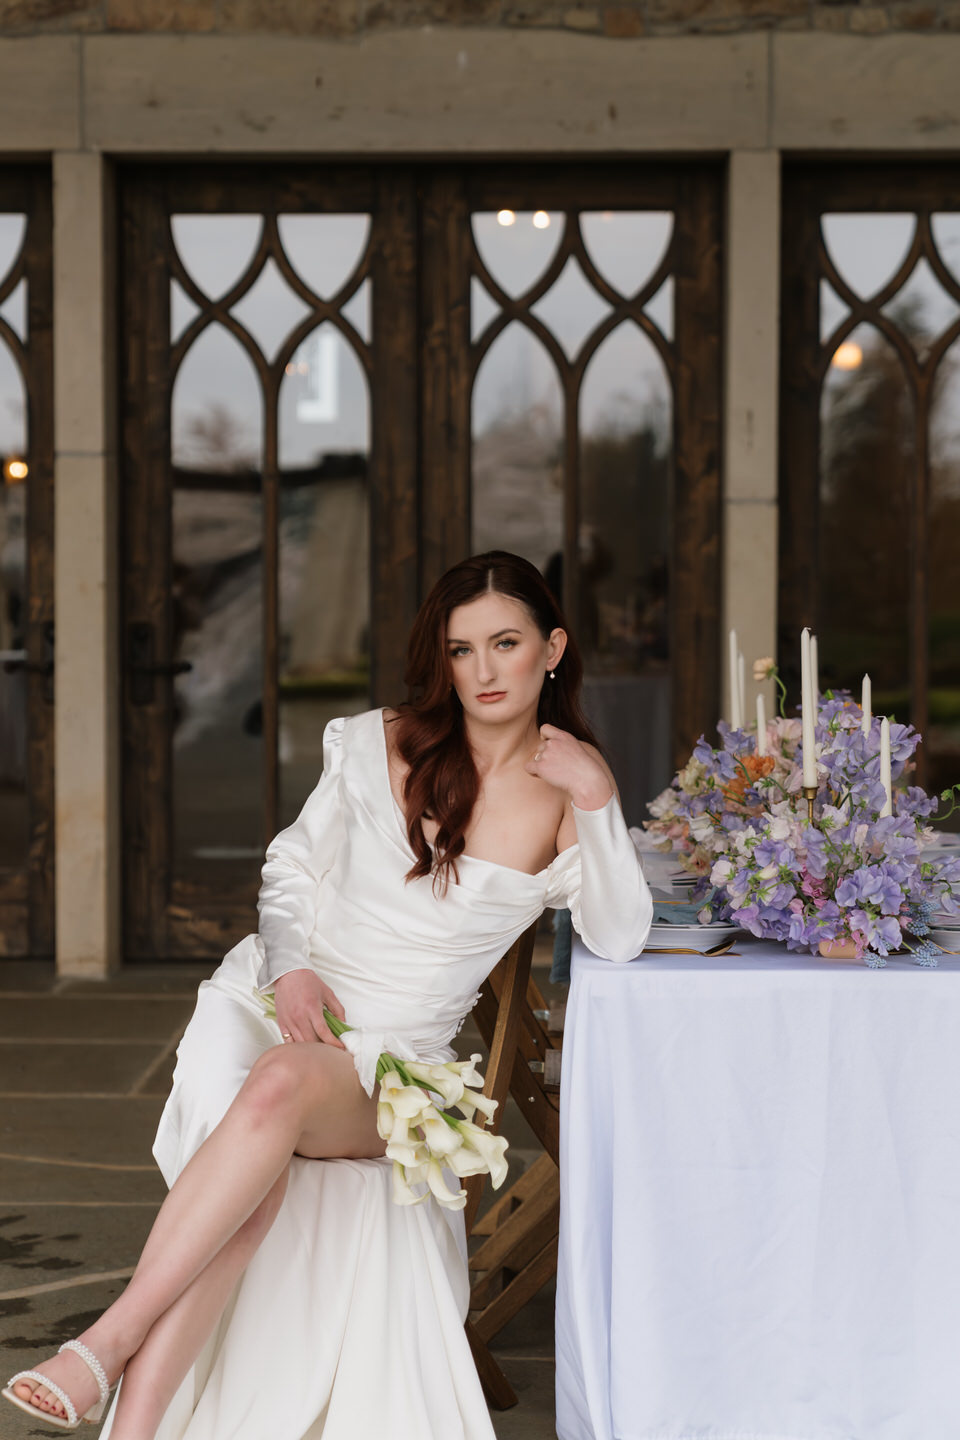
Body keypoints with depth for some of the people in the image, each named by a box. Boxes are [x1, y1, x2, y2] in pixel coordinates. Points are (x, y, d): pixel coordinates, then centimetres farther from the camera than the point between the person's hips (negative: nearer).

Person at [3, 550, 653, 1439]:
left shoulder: (565, 799, 4)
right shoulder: (379, 745, 8)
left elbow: (618, 940, -11)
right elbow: (291, 869, 14)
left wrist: (598, 800, -20)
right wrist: (291, 968, -6)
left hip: (393, 1056, -1)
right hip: (275, 1000, 2)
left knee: (282, 1086, -37)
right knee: (253, 1190, -31)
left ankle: (111, 1343, -39)